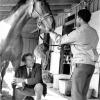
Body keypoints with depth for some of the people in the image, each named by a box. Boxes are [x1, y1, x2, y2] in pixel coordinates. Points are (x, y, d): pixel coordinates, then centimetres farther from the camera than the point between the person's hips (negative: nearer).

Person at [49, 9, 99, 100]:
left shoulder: (79, 32, -10)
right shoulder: (94, 32, 15)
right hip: (91, 65, 8)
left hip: (81, 64, -8)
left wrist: (50, 31, 15)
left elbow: (60, 40, -1)